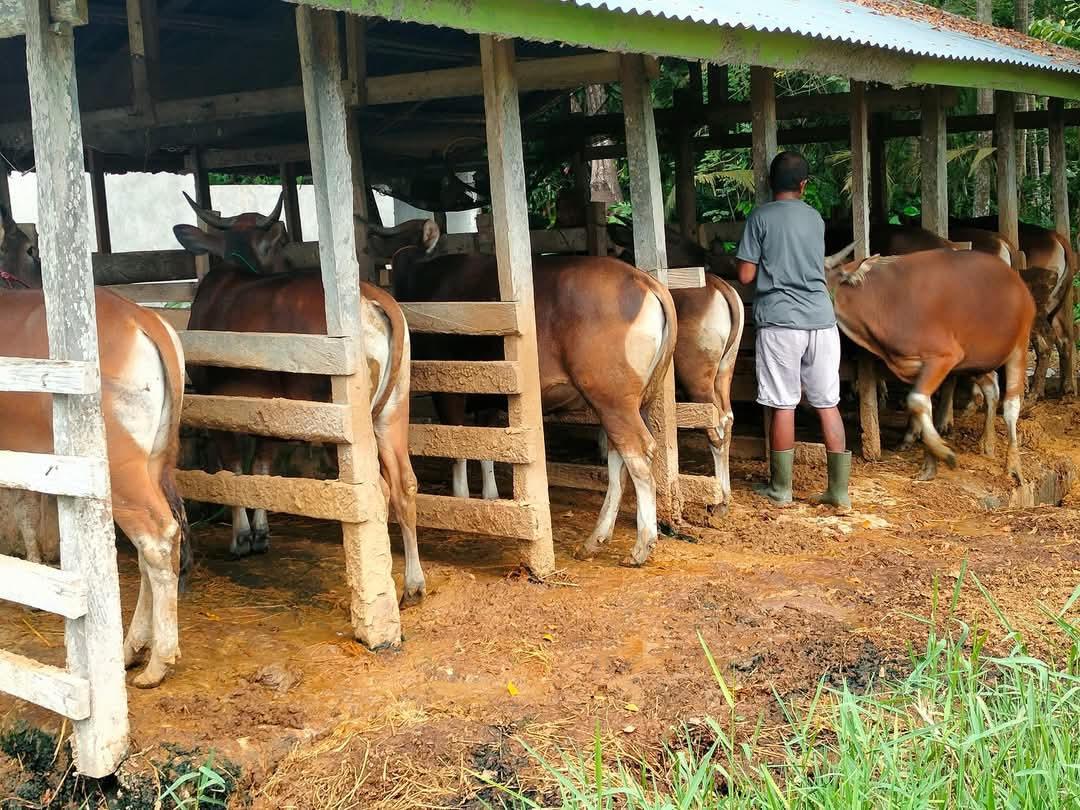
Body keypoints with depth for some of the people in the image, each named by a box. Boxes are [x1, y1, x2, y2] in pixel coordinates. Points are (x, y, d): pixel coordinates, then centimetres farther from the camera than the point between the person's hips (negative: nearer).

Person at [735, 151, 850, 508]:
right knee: (828, 404, 5)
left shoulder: (760, 217, -3)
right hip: (821, 318, 4)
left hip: (780, 320, -4)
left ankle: (781, 487, 12)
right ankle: (839, 489, 7)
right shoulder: (815, 218, 11)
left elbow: (746, 275, -4)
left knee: (783, 405, 3)